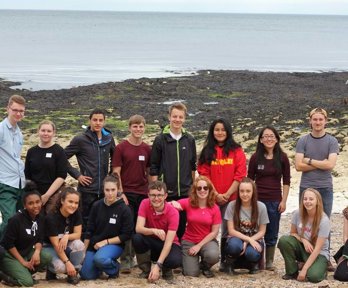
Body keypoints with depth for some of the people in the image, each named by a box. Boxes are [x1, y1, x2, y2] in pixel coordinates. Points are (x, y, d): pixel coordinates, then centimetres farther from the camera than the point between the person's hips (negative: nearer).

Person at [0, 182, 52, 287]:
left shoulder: (41, 218, -3)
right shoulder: (16, 220, -22)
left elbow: (39, 239, 3)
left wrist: (37, 252, -20)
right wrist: (23, 262, -16)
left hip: (26, 253, 7)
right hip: (10, 255, -6)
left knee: (47, 257, -20)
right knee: (27, 282, -22)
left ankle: (24, 273, 0)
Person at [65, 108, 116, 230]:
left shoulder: (108, 139, 7)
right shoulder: (80, 140, -5)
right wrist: (77, 175, -7)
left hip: (104, 189, 4)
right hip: (87, 190, -4)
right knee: (86, 222, 2)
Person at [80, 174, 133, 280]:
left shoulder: (124, 209, -9)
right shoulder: (97, 206, -1)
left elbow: (126, 235, -9)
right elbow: (89, 231, 6)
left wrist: (106, 242, -14)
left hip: (114, 244, -3)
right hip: (95, 245, 3)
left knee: (99, 258, -35)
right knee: (86, 275, -12)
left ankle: (114, 268, -2)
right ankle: (101, 267, 20)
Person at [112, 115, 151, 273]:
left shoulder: (147, 149, 8)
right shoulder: (121, 147, -3)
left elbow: (149, 172, 14)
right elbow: (116, 172, -5)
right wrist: (120, 193, -11)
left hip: (143, 194, 4)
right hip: (127, 193, -4)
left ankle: (131, 256, 20)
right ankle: (125, 260, 2)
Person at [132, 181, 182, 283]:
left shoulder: (173, 212, -22)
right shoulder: (145, 204, -15)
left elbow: (168, 242, -27)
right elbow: (138, 228, -25)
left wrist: (157, 265, -37)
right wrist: (154, 231, -47)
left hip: (167, 244, -2)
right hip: (151, 242, 2)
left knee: (175, 260, -36)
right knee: (136, 238, -31)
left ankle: (167, 270, 3)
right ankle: (146, 270, -6)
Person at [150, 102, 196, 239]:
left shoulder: (190, 140, 7)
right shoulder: (160, 140, -2)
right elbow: (154, 167, 0)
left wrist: (192, 186, 13)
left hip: (185, 192, 3)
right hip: (166, 192, -2)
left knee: (182, 226, 6)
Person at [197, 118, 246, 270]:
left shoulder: (237, 151, 4)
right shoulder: (207, 152, 7)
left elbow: (240, 175, -2)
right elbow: (204, 175, 3)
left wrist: (227, 194, -10)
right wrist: (216, 194, -7)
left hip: (231, 198, -1)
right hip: (211, 198, 1)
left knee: (227, 231, -2)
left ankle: (224, 261, 7)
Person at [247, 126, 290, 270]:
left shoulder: (282, 158, 1)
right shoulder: (256, 157, 1)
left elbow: (286, 181, 4)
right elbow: (249, 179, 5)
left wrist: (284, 201, -1)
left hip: (275, 201, 0)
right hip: (258, 199, 0)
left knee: (272, 233, 5)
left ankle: (269, 261, 14)